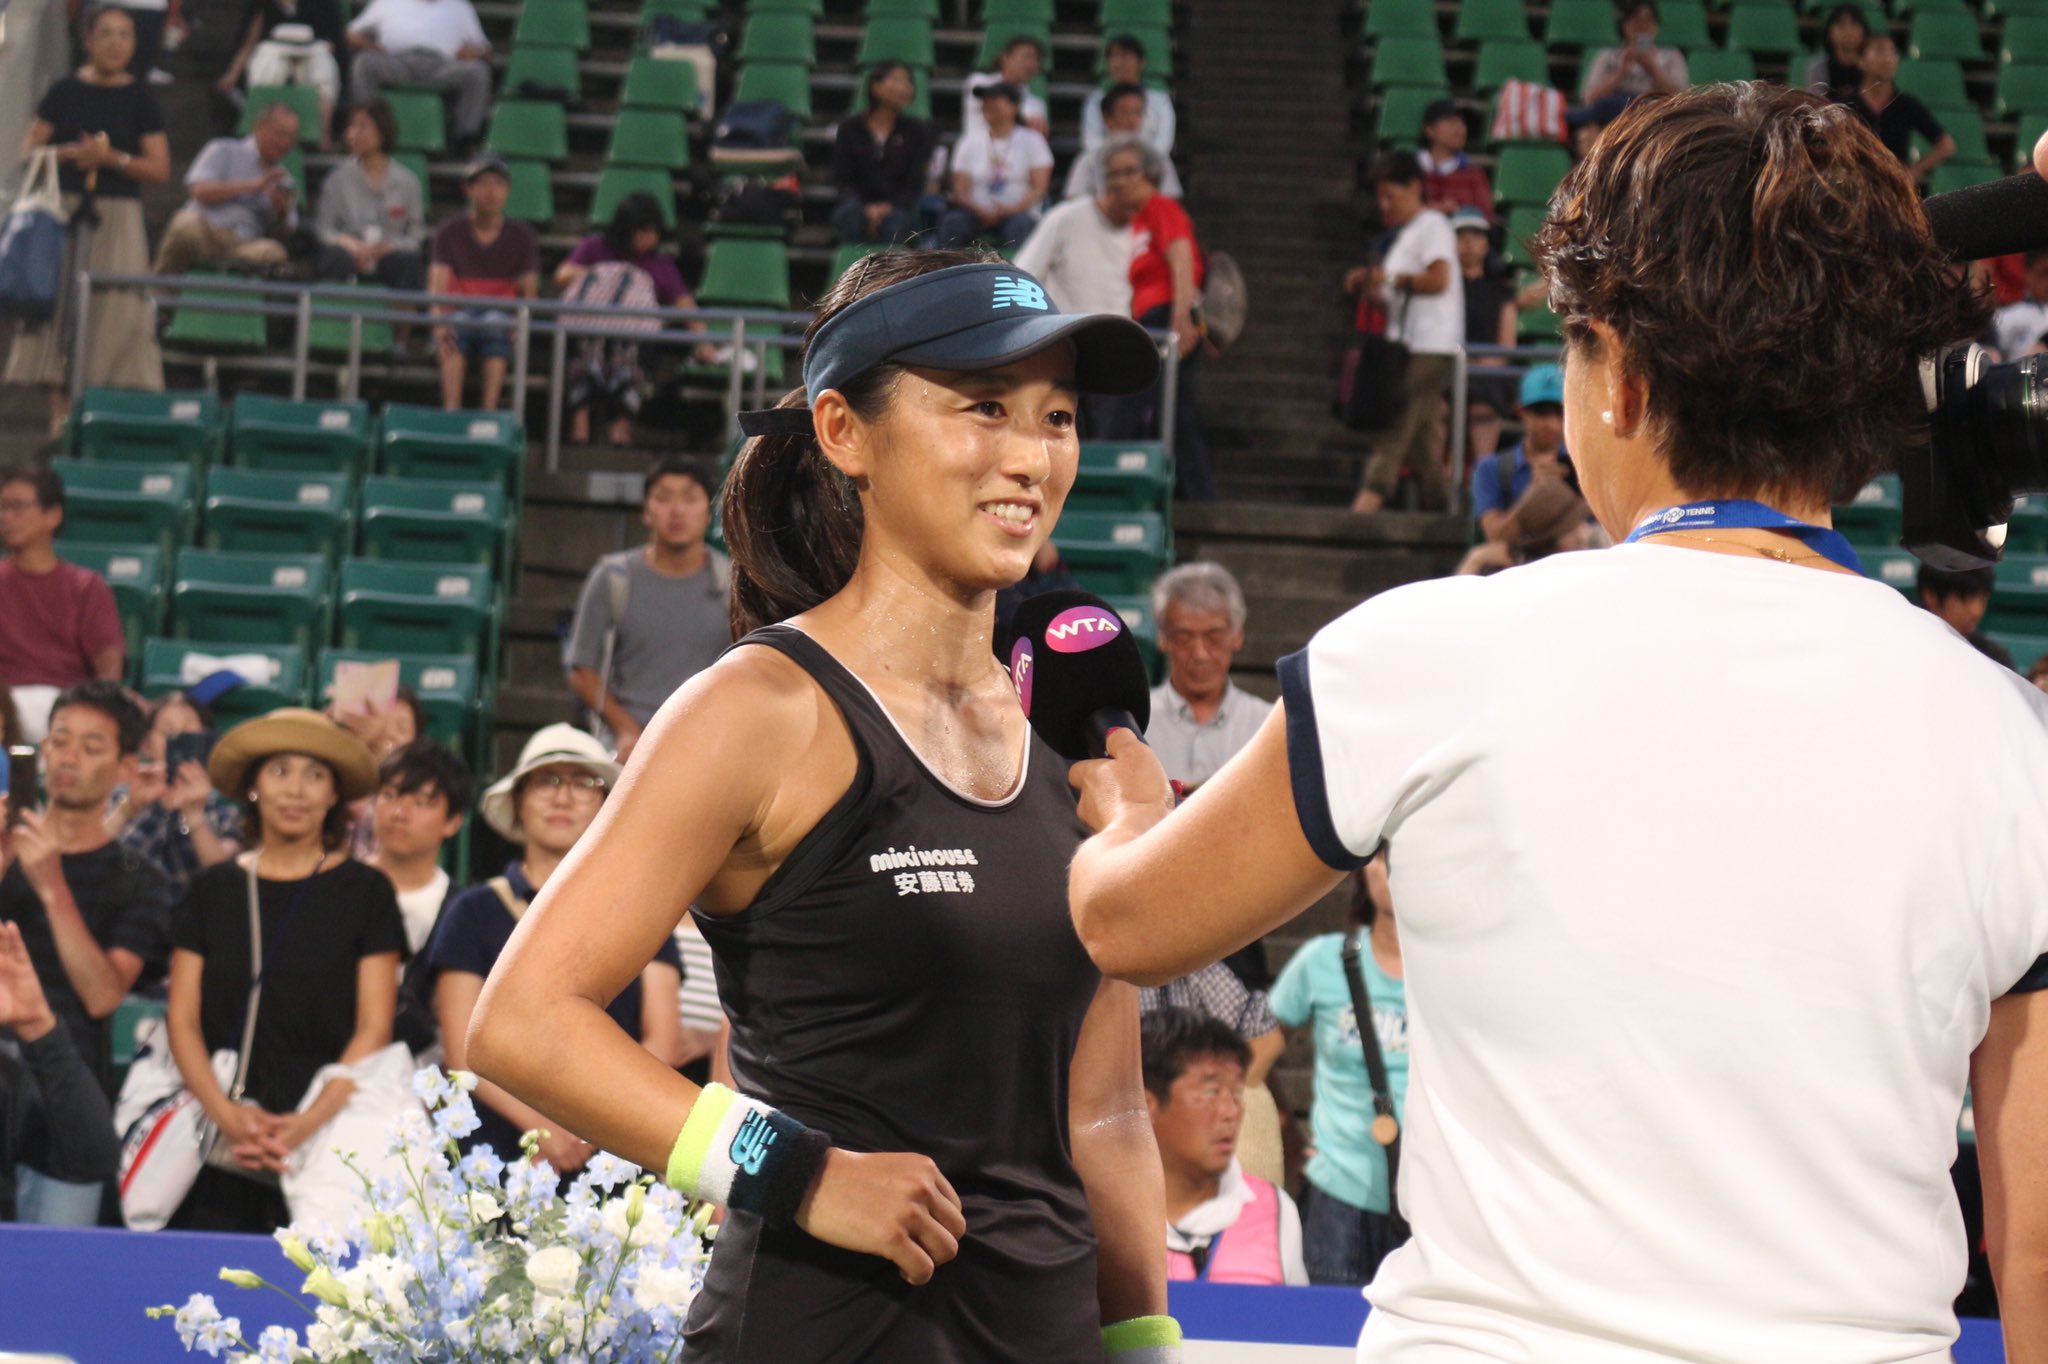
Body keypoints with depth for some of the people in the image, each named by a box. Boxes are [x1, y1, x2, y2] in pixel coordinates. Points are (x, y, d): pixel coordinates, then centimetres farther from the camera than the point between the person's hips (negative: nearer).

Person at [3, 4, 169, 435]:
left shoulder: (139, 97, 3)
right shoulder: (66, 91, 6)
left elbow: (160, 170, 0)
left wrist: (112, 157, -13)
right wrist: (69, 153, -11)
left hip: (117, 216, -1)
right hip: (63, 207, 1)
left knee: (114, 308, -6)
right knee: (56, 299, -2)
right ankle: (59, 408, 0)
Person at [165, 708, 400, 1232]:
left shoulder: (366, 892, 6)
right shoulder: (212, 890, 13)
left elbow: (374, 1029, 1)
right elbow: (183, 1019, 8)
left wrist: (309, 1123, -13)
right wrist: (226, 1115, -9)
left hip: (329, 1138, -2)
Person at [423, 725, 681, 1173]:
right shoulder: (475, 912, 11)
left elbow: (662, 1044, 8)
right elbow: (465, 1050, 3)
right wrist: (542, 1128, -13)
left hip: (613, 1158, 1)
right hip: (496, 1154, -1)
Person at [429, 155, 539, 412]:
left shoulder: (522, 237, 11)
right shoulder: (450, 232, 10)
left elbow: (529, 291, 4)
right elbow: (438, 284, -2)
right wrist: (439, 321, -24)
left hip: (502, 316, 0)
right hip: (460, 313, 0)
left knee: (495, 323, -36)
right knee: (459, 322, -36)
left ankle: (490, 410, -46)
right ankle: (451, 410, -48)